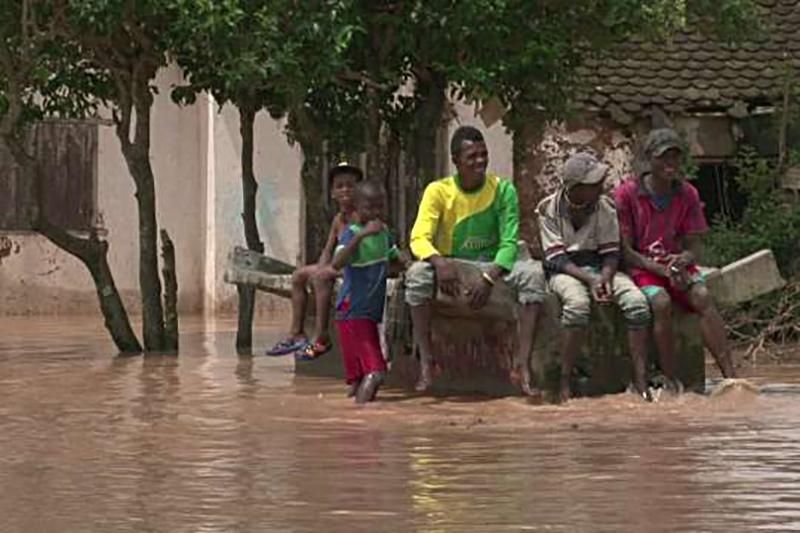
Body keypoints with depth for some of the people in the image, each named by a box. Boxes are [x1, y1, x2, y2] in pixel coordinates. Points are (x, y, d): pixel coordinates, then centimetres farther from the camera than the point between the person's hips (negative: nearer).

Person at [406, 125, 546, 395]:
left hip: (492, 266, 1)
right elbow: (419, 239, -15)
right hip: (450, 267, -1)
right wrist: (438, 261, -37)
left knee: (533, 272, -29)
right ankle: (425, 361, -29)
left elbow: (509, 243, -10)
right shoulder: (438, 191, -6)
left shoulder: (503, 190, -5)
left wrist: (489, 277, -28)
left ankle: (523, 361, -33)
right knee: (417, 273, -33)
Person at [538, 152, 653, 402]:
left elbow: (610, 253, 0)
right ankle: (564, 383, -31)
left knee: (637, 300, -26)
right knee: (578, 302, -39)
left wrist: (605, 279, -23)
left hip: (598, 267, 3)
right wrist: (590, 280, -27)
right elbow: (556, 258, -13)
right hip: (564, 270, -3)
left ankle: (641, 380, -25)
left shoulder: (605, 207, 0)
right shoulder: (549, 209, -9)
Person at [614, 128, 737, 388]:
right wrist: (662, 270, -19)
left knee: (702, 296, -27)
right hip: (640, 268, -3)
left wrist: (683, 260, -19)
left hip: (677, 266, 3)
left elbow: (695, 247, 6)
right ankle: (671, 381, -29)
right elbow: (624, 251, -8)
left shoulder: (687, 195, 6)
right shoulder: (626, 193, -6)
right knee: (661, 302, -34)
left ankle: (729, 375, -36)